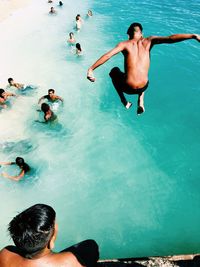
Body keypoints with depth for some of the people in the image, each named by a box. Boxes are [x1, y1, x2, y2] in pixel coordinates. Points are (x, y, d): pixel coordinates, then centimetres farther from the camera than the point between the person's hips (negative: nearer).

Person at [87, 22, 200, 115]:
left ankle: (125, 102, 26)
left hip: (128, 88, -2)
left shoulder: (125, 44, 0)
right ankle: (141, 101, 21)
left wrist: (91, 69, -15)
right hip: (143, 87, 2)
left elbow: (107, 55, -13)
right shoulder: (148, 41, 3)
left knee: (114, 71, 31)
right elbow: (170, 38, -9)